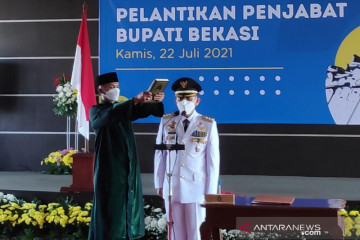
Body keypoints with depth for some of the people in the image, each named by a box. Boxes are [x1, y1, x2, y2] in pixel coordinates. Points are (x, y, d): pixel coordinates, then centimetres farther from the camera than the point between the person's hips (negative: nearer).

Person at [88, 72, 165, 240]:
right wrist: (135, 100, -36)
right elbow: (111, 114, -25)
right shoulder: (96, 111, -2)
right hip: (109, 169, -5)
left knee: (130, 206, 5)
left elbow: (145, 110, -2)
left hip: (129, 168, 5)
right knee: (110, 210, -4)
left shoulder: (125, 108, 15)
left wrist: (156, 101, -24)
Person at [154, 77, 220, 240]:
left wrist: (211, 191, -3)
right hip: (171, 187, 2)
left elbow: (213, 160, -3)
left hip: (197, 188, -2)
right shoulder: (166, 121, 2)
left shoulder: (208, 125, -5)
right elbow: (159, 154, 6)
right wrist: (159, 184, 6)